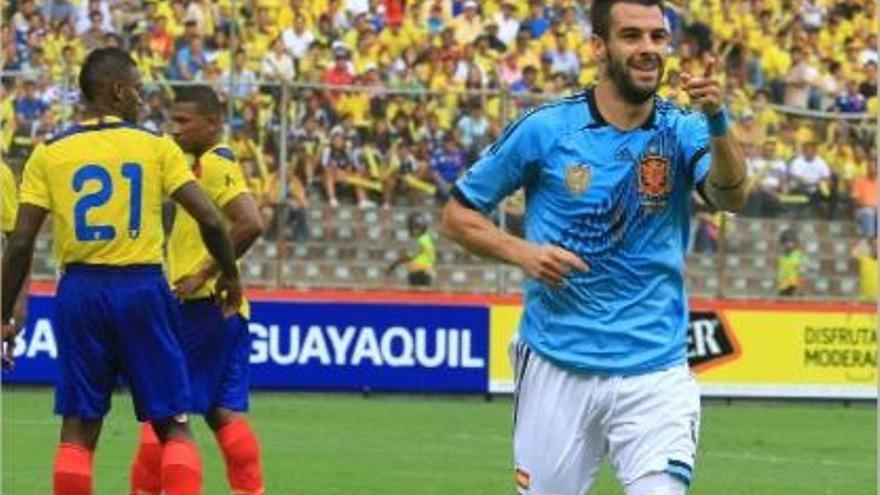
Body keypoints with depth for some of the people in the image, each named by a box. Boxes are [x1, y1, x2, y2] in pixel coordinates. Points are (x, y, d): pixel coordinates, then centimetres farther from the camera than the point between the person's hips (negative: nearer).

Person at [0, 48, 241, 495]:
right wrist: (230, 276, 12)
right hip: (142, 288, -1)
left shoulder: (49, 154, 3)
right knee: (173, 424, 6)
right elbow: (209, 220, -5)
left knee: (78, 428, 7)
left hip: (81, 291, 1)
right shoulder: (156, 147, 0)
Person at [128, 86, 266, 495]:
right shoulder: (213, 164, 17)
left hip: (201, 305, -10)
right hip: (228, 309, 10)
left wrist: (203, 275, -20)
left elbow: (249, 224, -25)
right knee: (223, 413, 7)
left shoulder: (214, 164, -12)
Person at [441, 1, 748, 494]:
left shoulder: (682, 133, -1)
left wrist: (717, 121, -39)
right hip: (557, 370, 0)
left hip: (656, 375, 0)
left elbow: (732, 197, -21)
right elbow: (459, 214, 6)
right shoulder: (545, 130, -3)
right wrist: (521, 252, -12)